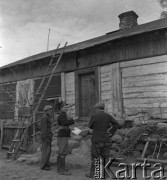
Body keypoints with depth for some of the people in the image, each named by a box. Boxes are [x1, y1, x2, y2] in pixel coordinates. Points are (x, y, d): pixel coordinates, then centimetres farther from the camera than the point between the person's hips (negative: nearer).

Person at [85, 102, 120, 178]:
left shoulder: (94, 116, -12)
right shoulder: (108, 116, 0)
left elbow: (90, 126, 0)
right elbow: (117, 124, 2)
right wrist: (111, 132, 2)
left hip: (96, 140, -4)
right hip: (106, 140, 4)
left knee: (94, 157, 7)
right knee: (106, 157, 12)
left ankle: (92, 173, 15)